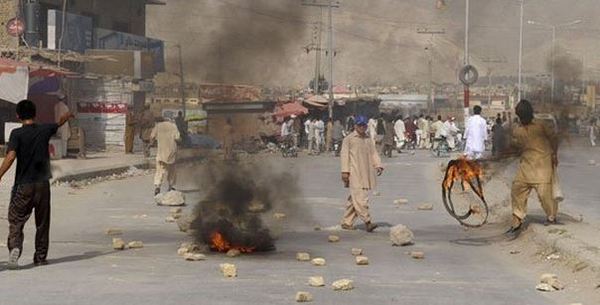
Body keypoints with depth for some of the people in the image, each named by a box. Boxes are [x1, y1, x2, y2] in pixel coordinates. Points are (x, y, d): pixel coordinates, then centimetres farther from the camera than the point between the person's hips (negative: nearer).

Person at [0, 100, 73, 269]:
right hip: (42, 185, 3)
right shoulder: (45, 130, 3)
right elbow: (59, 123, 25)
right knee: (42, 223, 14)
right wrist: (67, 116, 47)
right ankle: (40, 257, 19)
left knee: (15, 221, 1)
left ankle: (15, 247, -24)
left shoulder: (17, 134, -8)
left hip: (23, 186, -3)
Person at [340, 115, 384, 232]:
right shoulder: (349, 139, -1)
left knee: (354, 199, 8)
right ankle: (367, 222, -17)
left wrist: (378, 166, -3)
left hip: (366, 173, 6)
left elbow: (374, 153, 14)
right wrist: (345, 171, -11)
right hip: (354, 173, -6)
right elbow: (345, 155, -4)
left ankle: (347, 222, 14)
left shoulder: (369, 139, 17)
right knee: (359, 198, -12)